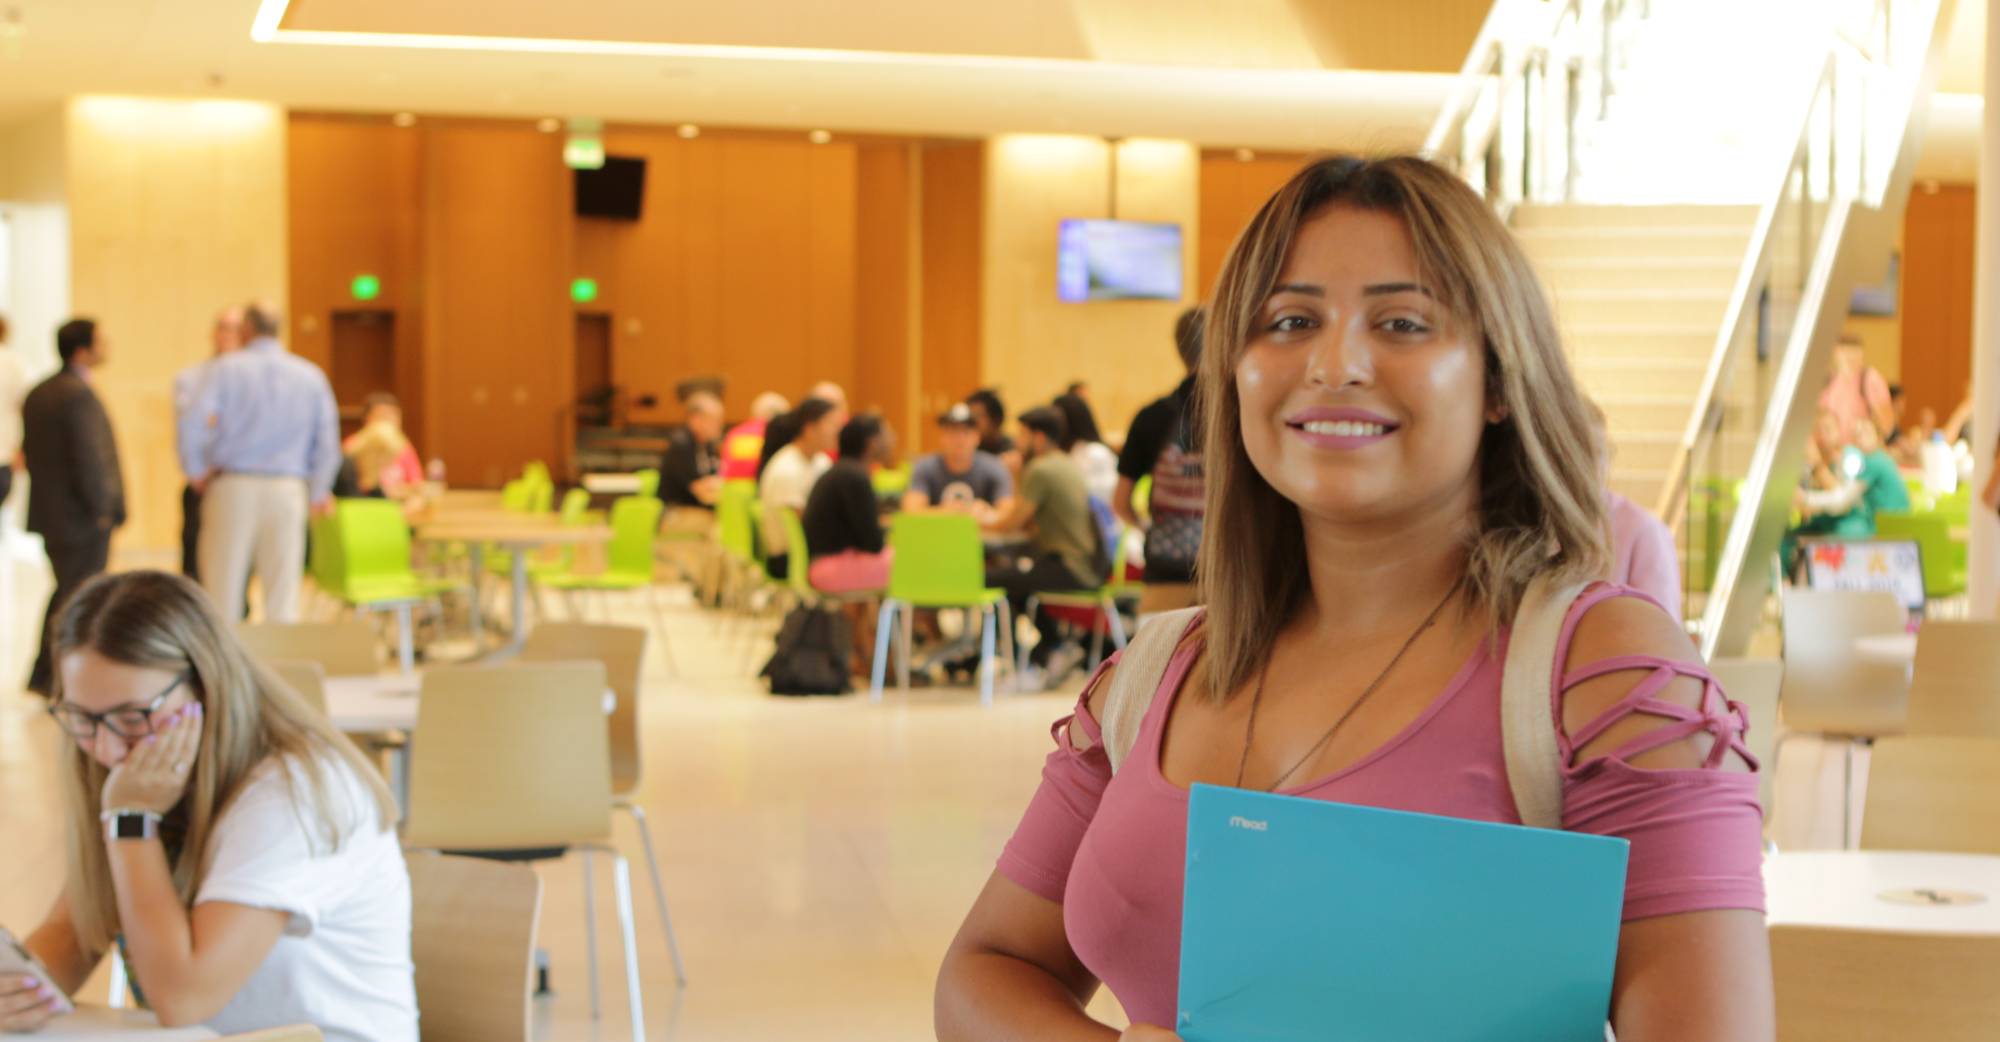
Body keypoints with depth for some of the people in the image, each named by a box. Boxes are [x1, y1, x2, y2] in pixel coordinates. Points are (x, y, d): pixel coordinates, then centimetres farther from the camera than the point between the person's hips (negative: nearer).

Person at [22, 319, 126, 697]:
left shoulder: (37, 394, 9)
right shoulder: (79, 396, -19)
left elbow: (30, 451, 13)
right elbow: (90, 457, -22)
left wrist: (47, 493, 17)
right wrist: (101, 508, -14)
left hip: (48, 510, 9)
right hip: (83, 518, -9)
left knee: (65, 592, 20)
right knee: (78, 598, 0)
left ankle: (42, 674, 24)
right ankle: (61, 681, 4)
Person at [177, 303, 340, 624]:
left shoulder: (226, 368, -1)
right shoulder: (311, 375, 7)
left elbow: (194, 422, -13)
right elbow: (328, 440, 6)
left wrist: (196, 471, 2)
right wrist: (319, 493, 17)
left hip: (233, 487, -2)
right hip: (288, 489, 2)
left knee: (222, 586, 5)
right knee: (284, 592, 4)